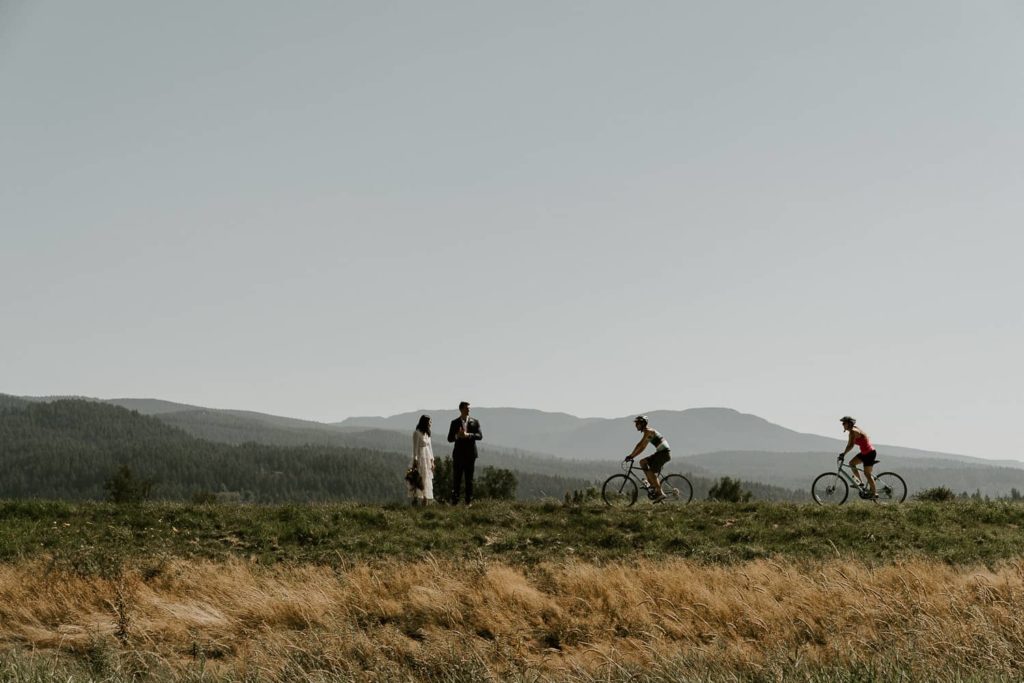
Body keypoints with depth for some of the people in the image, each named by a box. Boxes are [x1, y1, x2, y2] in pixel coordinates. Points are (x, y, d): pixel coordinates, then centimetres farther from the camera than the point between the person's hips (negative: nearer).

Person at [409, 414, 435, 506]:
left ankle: (425, 502, 7)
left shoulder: (427, 433, 14)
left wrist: (432, 460, 12)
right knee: (419, 480, -10)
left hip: (427, 459, 8)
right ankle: (415, 500, -10)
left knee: (427, 481, 6)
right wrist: (415, 460, -15)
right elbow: (415, 447, -12)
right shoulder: (417, 433, -9)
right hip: (420, 458, -8)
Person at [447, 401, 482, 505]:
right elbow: (450, 439, 4)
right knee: (456, 478, -1)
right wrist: (457, 436, -17)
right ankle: (454, 501, 0)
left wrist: (468, 435, -19)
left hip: (470, 454, 0)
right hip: (458, 454, 0)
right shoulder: (454, 422, 7)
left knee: (469, 479, 3)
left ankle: (469, 501, 7)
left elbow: (480, 436, -4)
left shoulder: (475, 422, 7)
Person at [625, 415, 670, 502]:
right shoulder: (648, 432, 18)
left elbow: (640, 445, -18)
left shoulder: (648, 431, -12)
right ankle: (653, 485, 6)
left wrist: (631, 456, -14)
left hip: (664, 453, -10)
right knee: (643, 462, 9)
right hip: (661, 453, 10)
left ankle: (660, 493, -11)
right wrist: (632, 456, 13)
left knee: (651, 471, -13)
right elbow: (642, 447, 21)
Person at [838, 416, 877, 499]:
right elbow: (849, 444, 14)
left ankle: (875, 493, 1)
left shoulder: (853, 431, -20)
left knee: (867, 473, -5)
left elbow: (851, 445, -28)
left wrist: (843, 454, -25)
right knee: (851, 463, 13)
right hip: (865, 452, 10)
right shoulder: (854, 429, 10)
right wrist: (843, 453, 10)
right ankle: (859, 482, 15)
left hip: (869, 453, -10)